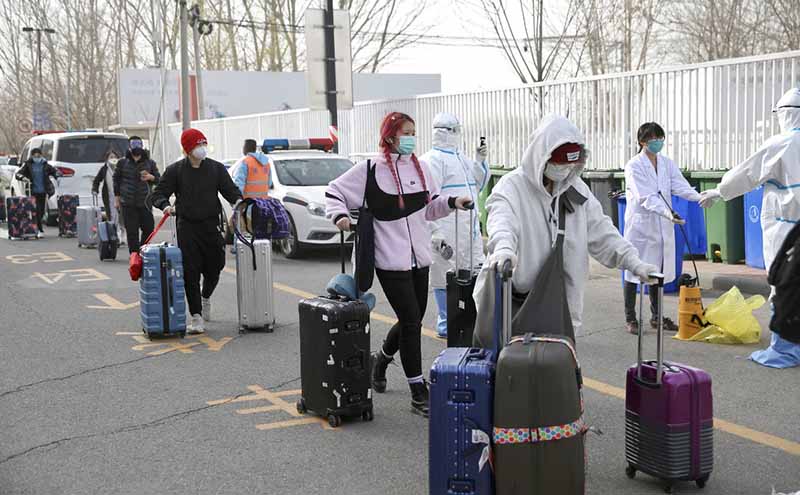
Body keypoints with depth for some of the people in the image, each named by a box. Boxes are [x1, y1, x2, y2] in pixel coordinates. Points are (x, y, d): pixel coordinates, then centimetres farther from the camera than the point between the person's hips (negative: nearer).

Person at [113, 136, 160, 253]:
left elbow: (159, 179, 13)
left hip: (145, 203, 1)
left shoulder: (150, 163, 9)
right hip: (128, 204, -1)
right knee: (132, 231, -1)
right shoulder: (122, 163, 6)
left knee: (149, 228, 1)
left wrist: (151, 177, -10)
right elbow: (116, 180, 13)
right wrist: (117, 199, 9)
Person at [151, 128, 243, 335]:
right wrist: (166, 206, -20)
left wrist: (237, 200, -16)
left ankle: (206, 297, 41)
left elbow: (230, 189, 7)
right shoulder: (175, 170, 2)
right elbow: (159, 194, 2)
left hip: (212, 225, 2)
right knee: (190, 272, -7)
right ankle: (196, 316, -3)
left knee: (214, 268, 9)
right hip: (187, 226, -2)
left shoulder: (216, 168, 6)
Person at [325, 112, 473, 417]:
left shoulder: (420, 167, 9)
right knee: (411, 321, -8)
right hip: (391, 260, -6)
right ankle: (418, 394, 1)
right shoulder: (370, 170, -7)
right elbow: (334, 191, 1)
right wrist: (339, 215, -16)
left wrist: (452, 202, 2)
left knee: (412, 321, 14)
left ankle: (381, 359, 44)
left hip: (419, 257, 6)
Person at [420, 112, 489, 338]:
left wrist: (480, 161, 13)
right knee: (445, 277, -3)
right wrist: (435, 231, -24)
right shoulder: (432, 160, -10)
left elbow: (477, 185, 29)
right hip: (446, 234, -9)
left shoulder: (460, 158, 19)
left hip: (468, 230, 9)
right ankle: (446, 325, 6)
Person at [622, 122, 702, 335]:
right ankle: (630, 319, 10)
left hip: (662, 226, 5)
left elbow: (680, 186, -4)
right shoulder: (634, 166, -10)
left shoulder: (667, 164, 8)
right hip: (639, 224, -5)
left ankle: (657, 317, 23)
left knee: (658, 271, 12)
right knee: (634, 271, 1)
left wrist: (701, 197, -24)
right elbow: (646, 197, -21)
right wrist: (668, 213, -35)